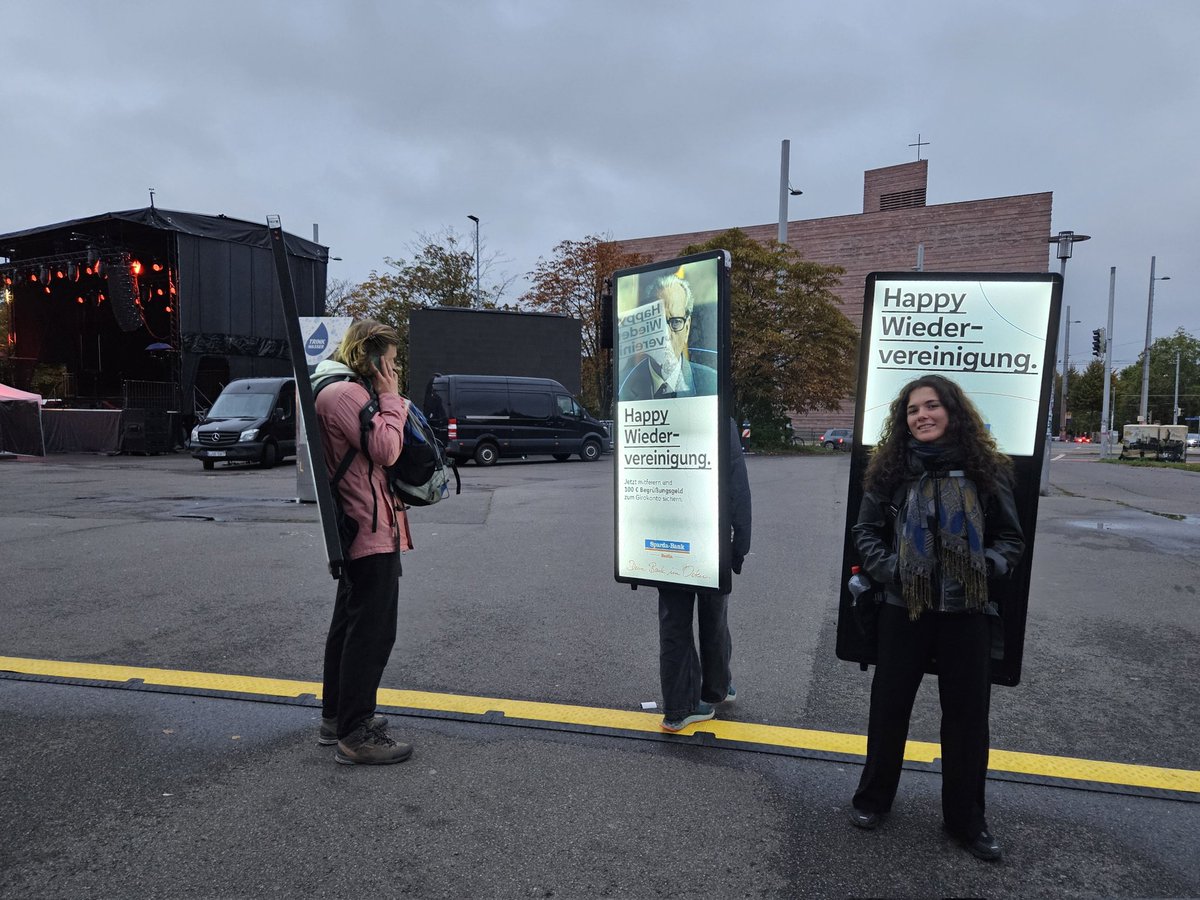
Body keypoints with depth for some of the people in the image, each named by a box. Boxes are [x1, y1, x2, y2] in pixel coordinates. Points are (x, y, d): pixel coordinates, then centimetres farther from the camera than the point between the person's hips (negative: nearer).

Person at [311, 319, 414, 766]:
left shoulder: (339, 389, 18)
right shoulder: (346, 393, -16)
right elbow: (386, 450, -22)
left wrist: (389, 400, 8)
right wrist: (391, 398, -13)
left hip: (356, 527, 12)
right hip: (372, 529, -12)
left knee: (350, 621, 18)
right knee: (372, 629, -6)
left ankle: (336, 717, 31)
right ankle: (355, 735, 1)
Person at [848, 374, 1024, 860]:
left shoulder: (984, 469, -2)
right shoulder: (891, 469, -2)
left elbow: (1011, 538, 4)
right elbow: (866, 532, 5)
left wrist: (985, 568, -12)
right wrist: (888, 569, -10)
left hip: (966, 610, 0)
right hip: (904, 607, 0)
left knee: (967, 714, 10)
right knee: (889, 705, 12)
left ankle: (965, 818, 28)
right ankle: (873, 797, 32)